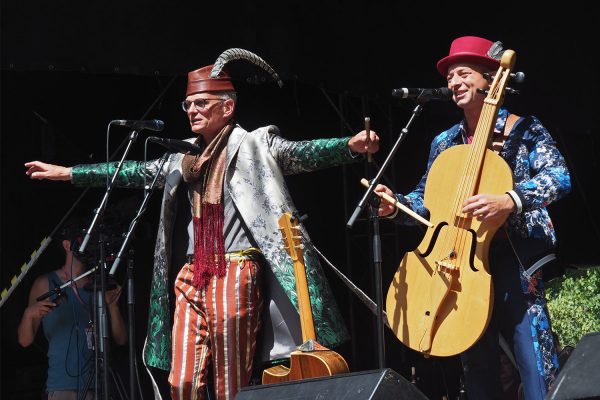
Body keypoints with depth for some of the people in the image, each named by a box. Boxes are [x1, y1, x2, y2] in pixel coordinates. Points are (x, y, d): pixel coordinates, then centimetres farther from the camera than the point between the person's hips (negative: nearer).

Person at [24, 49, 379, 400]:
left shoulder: (255, 144, 2)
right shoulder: (184, 158, 19)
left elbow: (302, 153, -12)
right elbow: (136, 172, 26)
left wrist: (351, 146, -32)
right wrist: (65, 172, 28)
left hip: (236, 274, -6)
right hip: (191, 277, 6)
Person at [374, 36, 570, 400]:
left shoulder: (523, 129, -1)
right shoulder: (444, 143, 13)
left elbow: (559, 177, -14)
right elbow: (427, 199, 19)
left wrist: (510, 201, -30)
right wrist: (397, 206, -3)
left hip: (513, 260, -4)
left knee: (536, 366, -10)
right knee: (479, 368, 9)